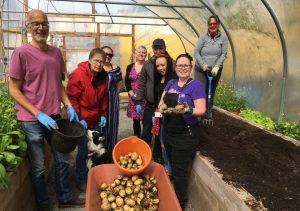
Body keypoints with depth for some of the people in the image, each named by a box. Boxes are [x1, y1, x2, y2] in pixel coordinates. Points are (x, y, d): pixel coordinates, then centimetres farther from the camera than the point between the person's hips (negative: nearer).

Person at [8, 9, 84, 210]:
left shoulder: (56, 52, 6)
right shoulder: (21, 53, -11)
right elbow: (14, 90, -10)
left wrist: (69, 106, 1)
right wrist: (39, 114, -17)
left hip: (54, 117, 5)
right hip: (32, 121, -5)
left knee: (62, 160, 16)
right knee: (38, 168, 10)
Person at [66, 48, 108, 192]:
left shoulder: (103, 76, 1)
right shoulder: (78, 74, -18)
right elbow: (71, 98, -16)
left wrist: (103, 115, 7)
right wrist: (79, 119, -16)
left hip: (96, 119, 6)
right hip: (81, 120, -6)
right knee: (83, 150, 2)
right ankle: (81, 180, 22)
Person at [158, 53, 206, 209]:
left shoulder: (196, 85, -11)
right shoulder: (171, 83, 8)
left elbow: (201, 109, -17)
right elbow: (162, 101, 11)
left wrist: (188, 110, -35)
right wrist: (162, 107, -12)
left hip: (185, 136, -6)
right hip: (168, 132, 7)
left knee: (180, 172, 4)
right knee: (172, 167, 20)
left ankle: (180, 203, 25)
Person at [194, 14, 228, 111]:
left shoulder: (223, 38, 2)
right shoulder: (203, 37, -1)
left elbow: (224, 54, -3)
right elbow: (196, 52, -5)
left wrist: (217, 66, -16)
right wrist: (203, 64, -18)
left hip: (215, 70, 2)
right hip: (201, 70, -2)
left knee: (211, 92, 10)